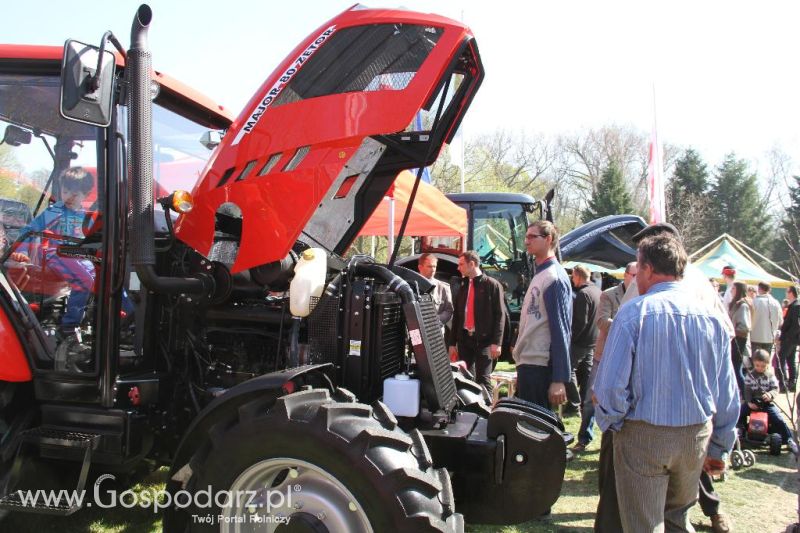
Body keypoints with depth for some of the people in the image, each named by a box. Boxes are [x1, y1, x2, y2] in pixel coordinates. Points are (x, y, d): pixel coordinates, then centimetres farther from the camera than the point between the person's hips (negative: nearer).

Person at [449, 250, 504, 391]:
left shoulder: (492, 285, -1)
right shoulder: (463, 287, 16)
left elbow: (500, 315, -7)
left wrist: (496, 342, -14)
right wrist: (452, 343, 11)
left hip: (484, 339, -5)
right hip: (464, 339, 6)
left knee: (483, 380, -5)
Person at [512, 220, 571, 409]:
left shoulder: (554, 277, -13)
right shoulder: (540, 274, 15)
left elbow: (560, 330, -18)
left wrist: (559, 379, -21)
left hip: (539, 367, -9)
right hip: (527, 363, 9)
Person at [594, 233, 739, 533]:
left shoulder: (634, 312, -14)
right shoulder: (712, 317, 0)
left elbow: (611, 383, -17)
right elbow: (727, 395, 6)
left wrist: (610, 424, 2)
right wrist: (719, 449, 16)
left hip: (643, 436, -4)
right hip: (696, 437, 5)